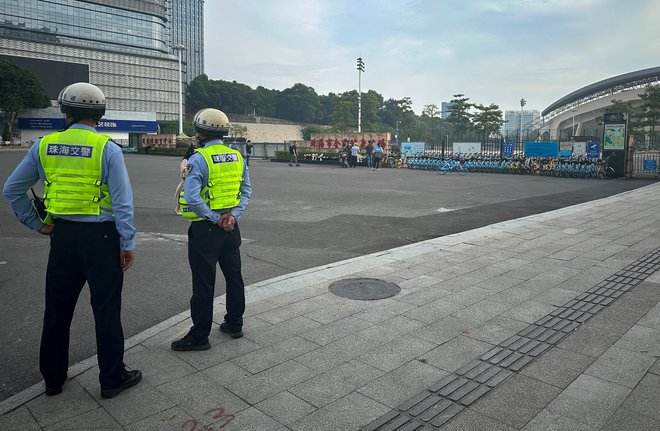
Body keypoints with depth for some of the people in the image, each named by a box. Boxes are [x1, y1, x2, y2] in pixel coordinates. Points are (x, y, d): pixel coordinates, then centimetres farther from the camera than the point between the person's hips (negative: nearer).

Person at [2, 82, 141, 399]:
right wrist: (128, 244, -6)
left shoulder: (44, 146, 1)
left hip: (63, 236, 4)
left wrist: (35, 224, 13)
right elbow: (123, 203, -13)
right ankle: (112, 379, 17)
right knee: (106, 310, 6)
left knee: (57, 309, 17)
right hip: (100, 236, -4)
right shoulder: (108, 149, -11)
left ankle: (53, 378, 32)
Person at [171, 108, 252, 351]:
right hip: (231, 228, 7)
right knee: (234, 276, 16)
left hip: (206, 228, -6)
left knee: (203, 283, 2)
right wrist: (233, 215, -4)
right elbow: (247, 191, 6)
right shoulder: (237, 156, 6)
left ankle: (199, 336, 11)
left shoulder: (199, 159, -14)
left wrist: (215, 219, -15)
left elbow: (192, 198, -23)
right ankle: (235, 324, 29)